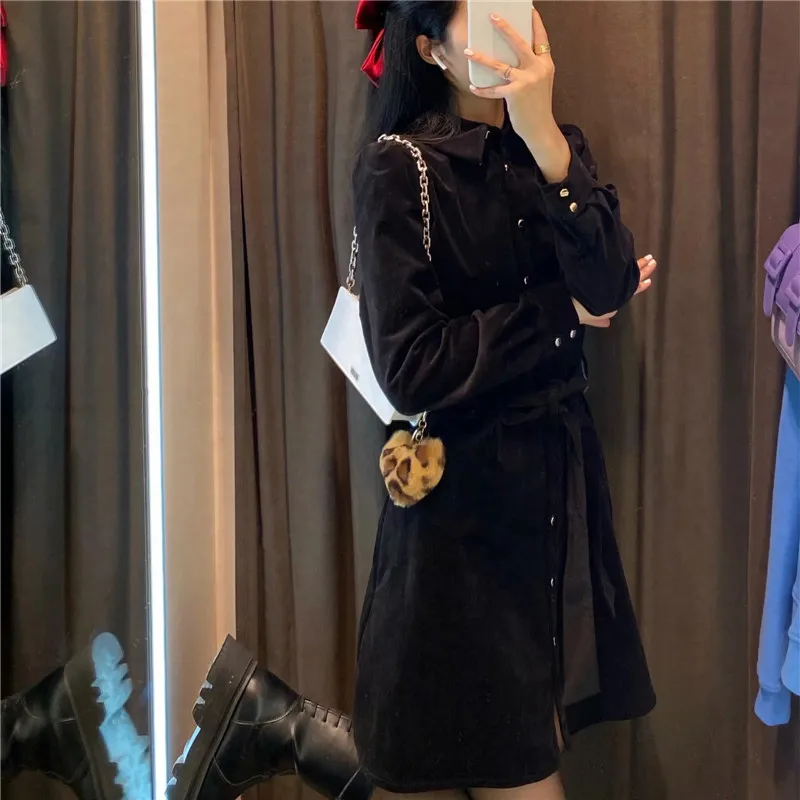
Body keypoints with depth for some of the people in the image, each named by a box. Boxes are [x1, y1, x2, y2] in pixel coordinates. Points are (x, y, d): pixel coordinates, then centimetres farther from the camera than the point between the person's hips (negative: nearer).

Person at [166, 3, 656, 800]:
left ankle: (280, 726, 24)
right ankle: (279, 724, 18)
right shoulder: (400, 168, -11)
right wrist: (559, 313, -9)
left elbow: (609, 288, -11)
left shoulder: (556, 148, 6)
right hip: (461, 499, -6)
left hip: (563, 479, 7)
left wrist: (544, 136, -21)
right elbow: (412, 368, -19)